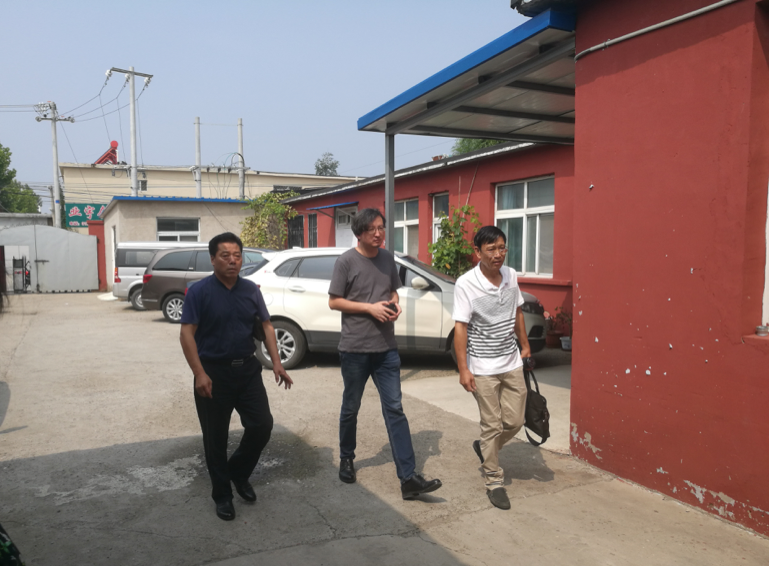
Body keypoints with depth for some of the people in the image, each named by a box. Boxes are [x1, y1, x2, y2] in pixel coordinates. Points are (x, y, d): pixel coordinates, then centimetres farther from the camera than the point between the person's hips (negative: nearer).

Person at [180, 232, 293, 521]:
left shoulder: (251, 290, 5)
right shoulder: (199, 291, -8)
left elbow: (267, 326, 8)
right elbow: (187, 334, -12)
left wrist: (276, 363, -2)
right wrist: (199, 373, -20)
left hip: (247, 368, 4)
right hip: (213, 372, -4)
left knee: (262, 425, 2)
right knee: (216, 437, 6)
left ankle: (239, 473, 29)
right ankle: (222, 495, 25)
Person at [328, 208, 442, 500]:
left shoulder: (388, 258, 5)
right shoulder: (346, 261, -9)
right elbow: (334, 301, -8)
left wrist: (396, 304, -5)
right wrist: (370, 307, -17)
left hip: (386, 348, 3)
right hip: (354, 349, -3)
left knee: (395, 410, 0)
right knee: (351, 408, 13)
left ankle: (408, 478, 1)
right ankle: (346, 459, 37)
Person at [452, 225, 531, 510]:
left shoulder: (511, 276, 1)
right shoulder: (466, 284, -16)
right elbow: (460, 327, -16)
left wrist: (525, 345, 18)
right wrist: (463, 369, -17)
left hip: (512, 364, 5)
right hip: (484, 369, -5)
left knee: (515, 421, 10)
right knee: (492, 425, 4)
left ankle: (484, 449, 38)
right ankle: (494, 481, 21)